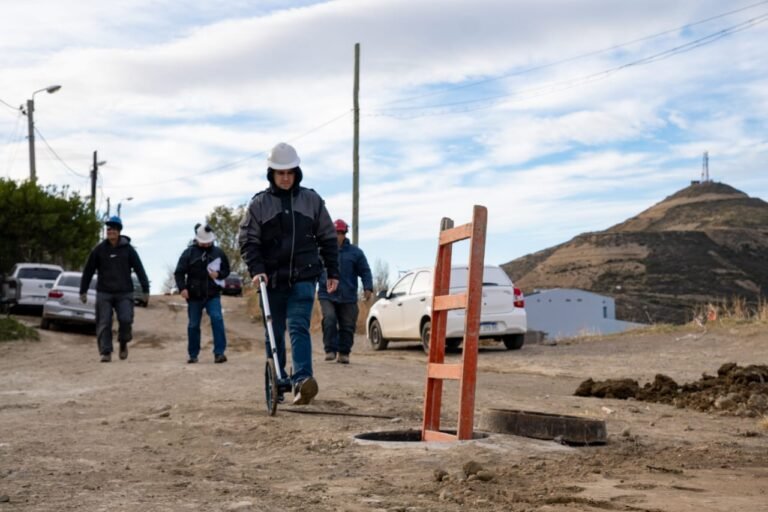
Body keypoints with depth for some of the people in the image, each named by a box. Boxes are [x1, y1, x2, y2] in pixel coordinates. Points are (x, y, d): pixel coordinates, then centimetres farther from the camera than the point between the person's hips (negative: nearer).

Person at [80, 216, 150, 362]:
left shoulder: (128, 249, 1)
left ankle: (123, 343, 14)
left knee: (125, 320, -12)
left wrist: (145, 289, -6)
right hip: (104, 293, 1)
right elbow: (88, 271, 7)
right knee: (104, 324, -3)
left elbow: (139, 269, 0)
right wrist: (83, 291, 5)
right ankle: (106, 352, 5)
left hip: (124, 293, -1)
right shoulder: (99, 249, 3)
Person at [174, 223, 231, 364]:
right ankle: (193, 355, 20)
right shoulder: (189, 253, -1)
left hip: (213, 295, 0)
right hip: (194, 296, 0)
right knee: (193, 325, 7)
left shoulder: (218, 252, 5)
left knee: (217, 319, -17)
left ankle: (219, 352, -15)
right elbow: (179, 272, -2)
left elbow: (226, 270, 14)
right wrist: (182, 288, -16)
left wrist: (218, 274, -8)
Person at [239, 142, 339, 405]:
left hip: (303, 277, -1)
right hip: (272, 279, 1)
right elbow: (248, 240, 2)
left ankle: (302, 379, -28)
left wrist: (333, 272, 7)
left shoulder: (311, 200, 6)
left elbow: (327, 238, 10)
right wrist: (256, 270, -13)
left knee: (299, 327, -16)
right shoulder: (259, 203, 3)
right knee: (275, 333, 8)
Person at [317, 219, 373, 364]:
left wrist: (368, 288, -7)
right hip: (327, 296, -1)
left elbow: (365, 271, 6)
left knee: (347, 325, 3)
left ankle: (344, 353, 14)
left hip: (348, 298, 1)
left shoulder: (355, 252, 6)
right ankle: (330, 350, -10)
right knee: (329, 320, -19)